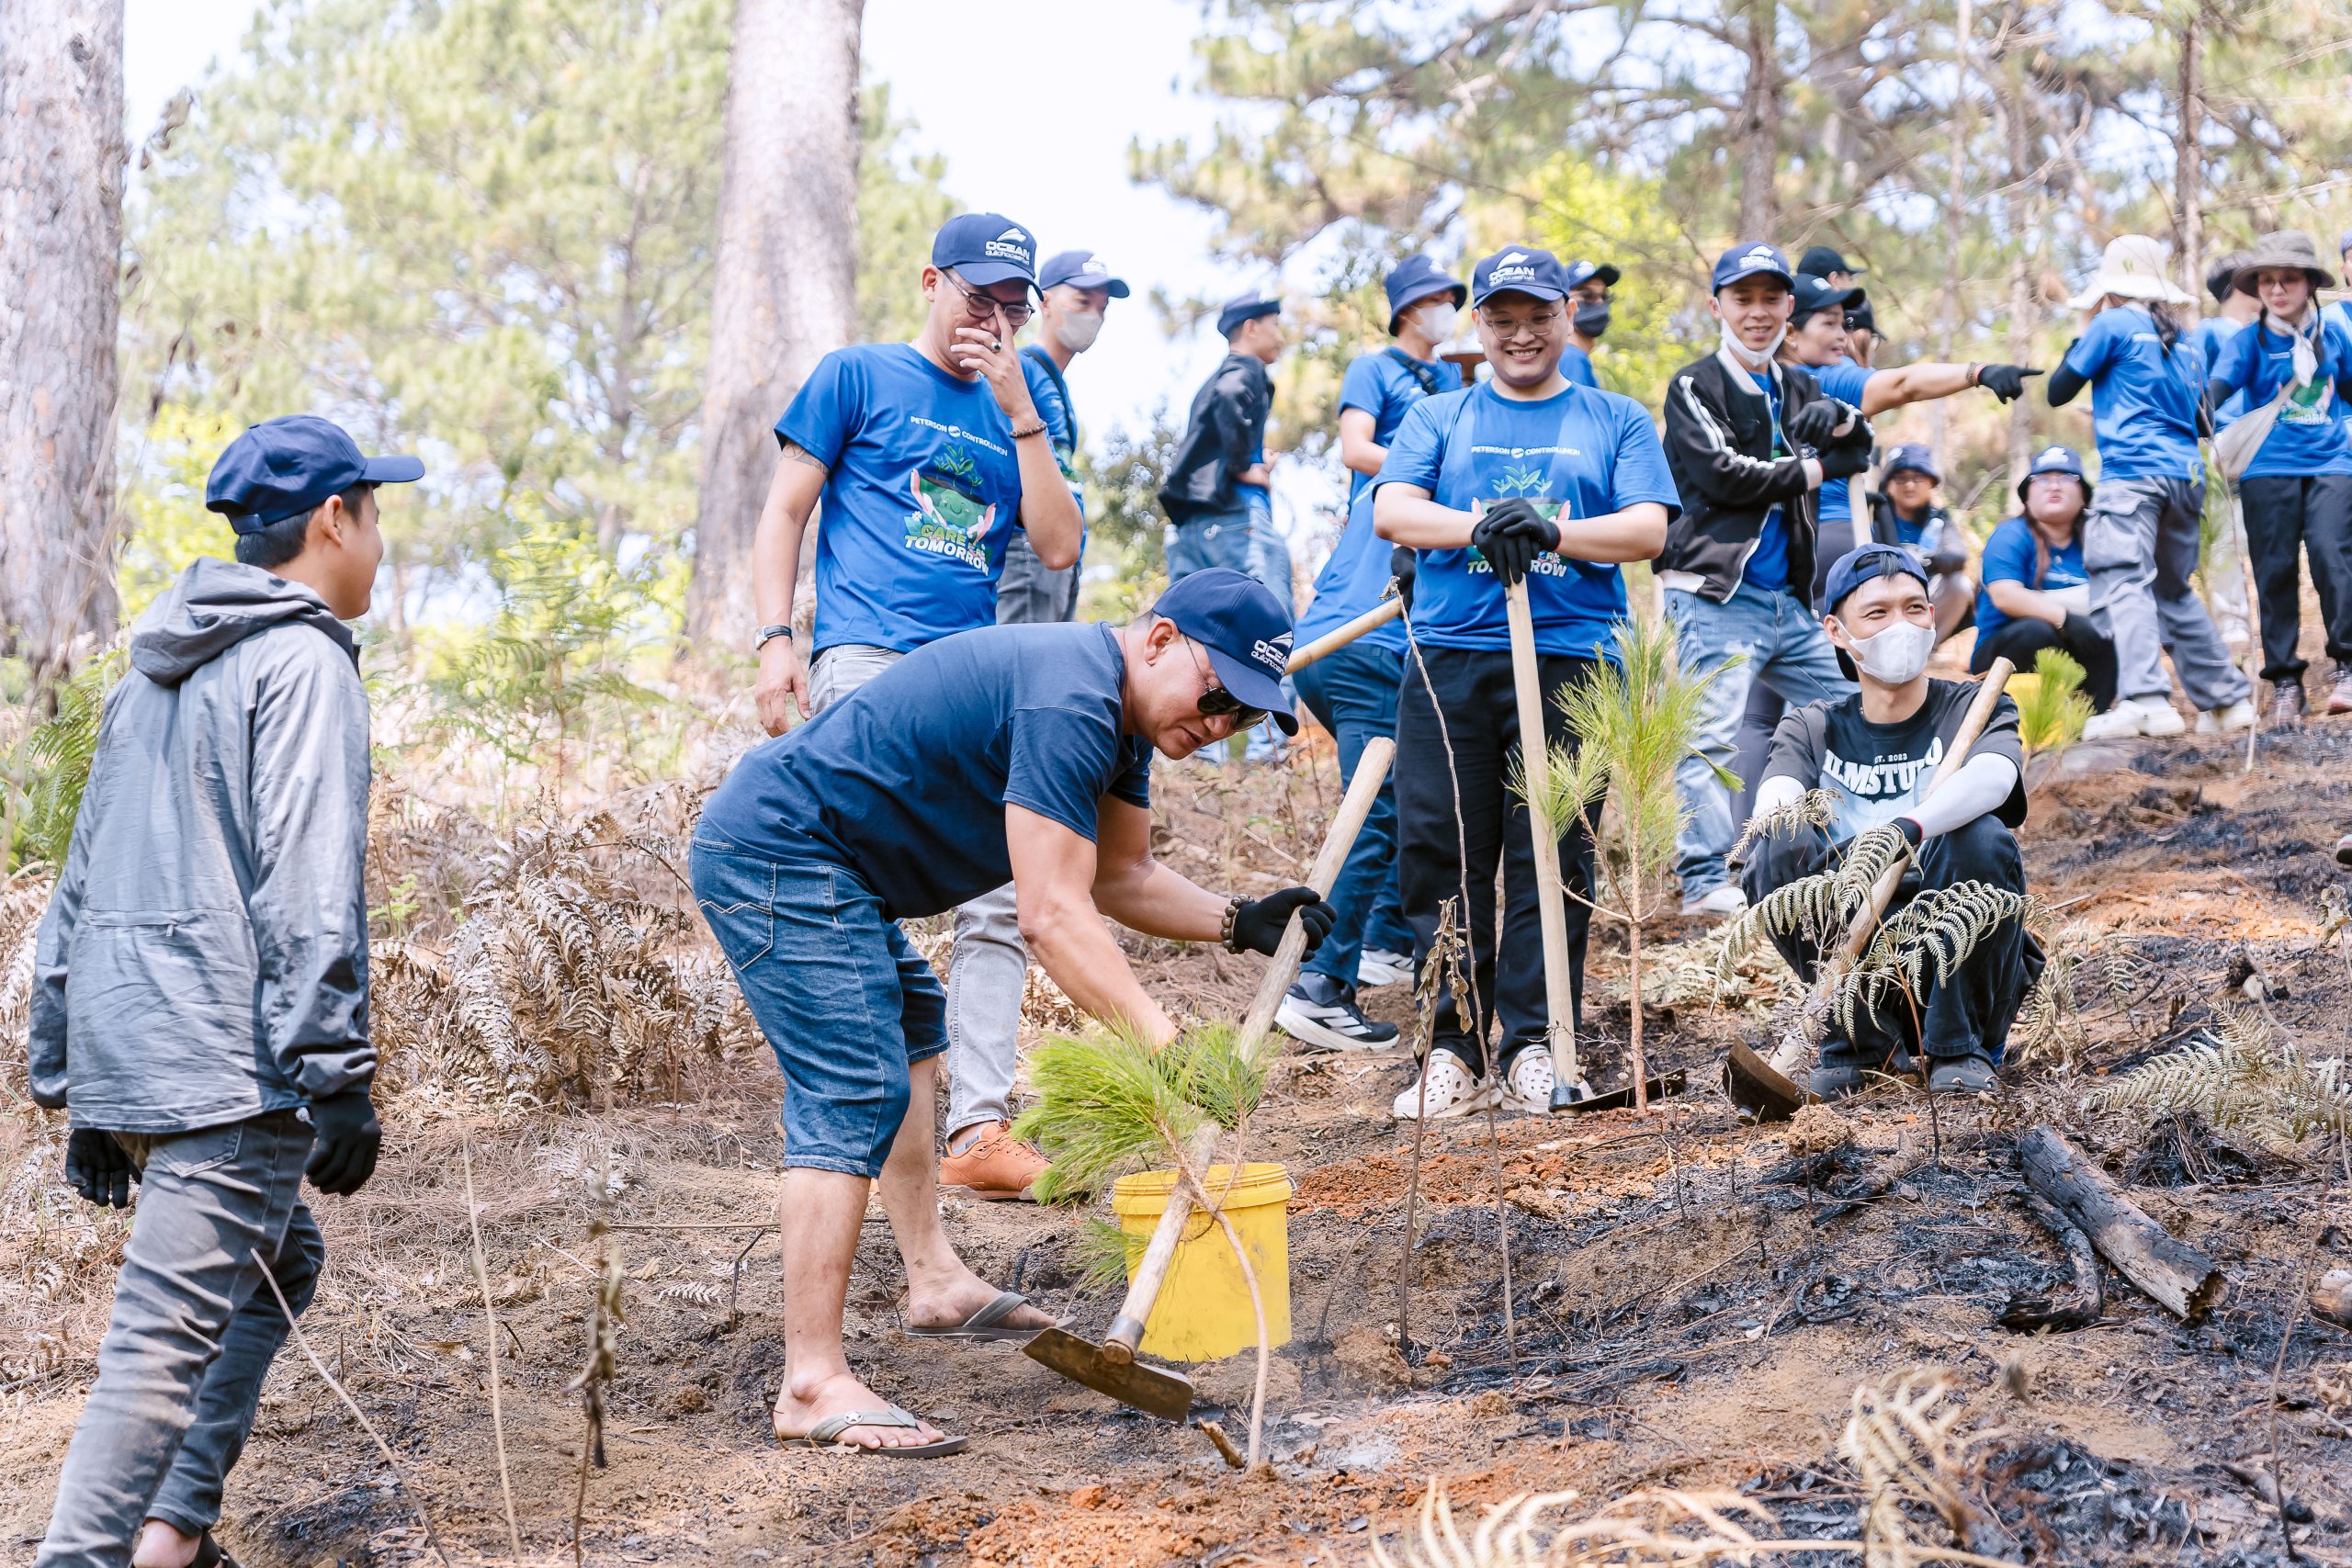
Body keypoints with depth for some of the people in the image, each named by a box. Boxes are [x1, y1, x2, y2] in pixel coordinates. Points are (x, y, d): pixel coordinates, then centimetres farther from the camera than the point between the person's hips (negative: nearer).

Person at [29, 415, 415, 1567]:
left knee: (280, 1262, 21)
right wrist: (337, 1073, -17)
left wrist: (72, 1080, 24)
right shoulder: (302, 662, -6)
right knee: (168, 1333, -11)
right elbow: (308, 883, -16)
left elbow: (82, 881, 22)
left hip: (122, 1042, 9)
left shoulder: (153, 673, 21)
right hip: (226, 1060, -9)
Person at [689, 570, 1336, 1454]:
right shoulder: (1069, 702, -23)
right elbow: (1052, 917, -29)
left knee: (910, 1030, 25)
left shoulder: (1119, 713, 10)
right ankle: (812, 1386, -21)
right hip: (777, 856, -12)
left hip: (776, 851, 12)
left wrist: (1239, 923, 0)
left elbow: (1122, 877, 16)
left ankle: (934, 1281, 32)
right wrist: (1164, 1046, -34)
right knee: (856, 1093, -18)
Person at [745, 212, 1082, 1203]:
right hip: (868, 659, -5)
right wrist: (776, 640, -7)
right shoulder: (858, 376, 10)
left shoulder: (1014, 410, 23)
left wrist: (1019, 410, 4)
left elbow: (1058, 547, 10)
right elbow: (784, 512, 6)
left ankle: (978, 1126, 0)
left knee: (1002, 891, -2)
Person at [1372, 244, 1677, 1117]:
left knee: (1552, 857, -3)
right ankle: (1454, 1051, 3)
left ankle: (1533, 1050, 3)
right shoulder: (1438, 419, 18)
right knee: (1441, 854, -3)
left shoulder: (1617, 422, 14)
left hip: (1570, 662, -1)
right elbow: (1391, 512, 1)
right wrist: (1482, 527, -18)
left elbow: (1647, 529, 0)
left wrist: (1551, 533, -18)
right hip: (1448, 660, 1)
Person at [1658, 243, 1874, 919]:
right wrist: (1814, 469, -6)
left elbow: (1858, 454, 9)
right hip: (1717, 595, -7)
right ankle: (1704, 881, -15)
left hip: (1789, 598, 7)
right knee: (1710, 737, -15)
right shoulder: (1695, 387, -3)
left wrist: (1840, 421, -14)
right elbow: (1723, 474, -15)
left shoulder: (1798, 388, 18)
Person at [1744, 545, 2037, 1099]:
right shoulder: (1813, 730, 5)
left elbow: (1993, 776, -27)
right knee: (1779, 846, -21)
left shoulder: (1971, 711, -2)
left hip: (1963, 965, -1)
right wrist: (1780, 809, -43)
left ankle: (1962, 1045, -8)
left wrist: (1907, 830, -47)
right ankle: (1861, 1039, -4)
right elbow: (1774, 795, -17)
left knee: (1981, 837, -28)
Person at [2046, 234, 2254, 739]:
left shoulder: (2113, 325, 1)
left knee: (2124, 583, -19)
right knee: (2174, 591, 19)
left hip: (2132, 473, -7)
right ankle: (2228, 697, 18)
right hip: (2186, 477, 7)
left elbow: (2057, 392, 6)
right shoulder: (2185, 343, 20)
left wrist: (2083, 333, 19)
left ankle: (2144, 700, -37)